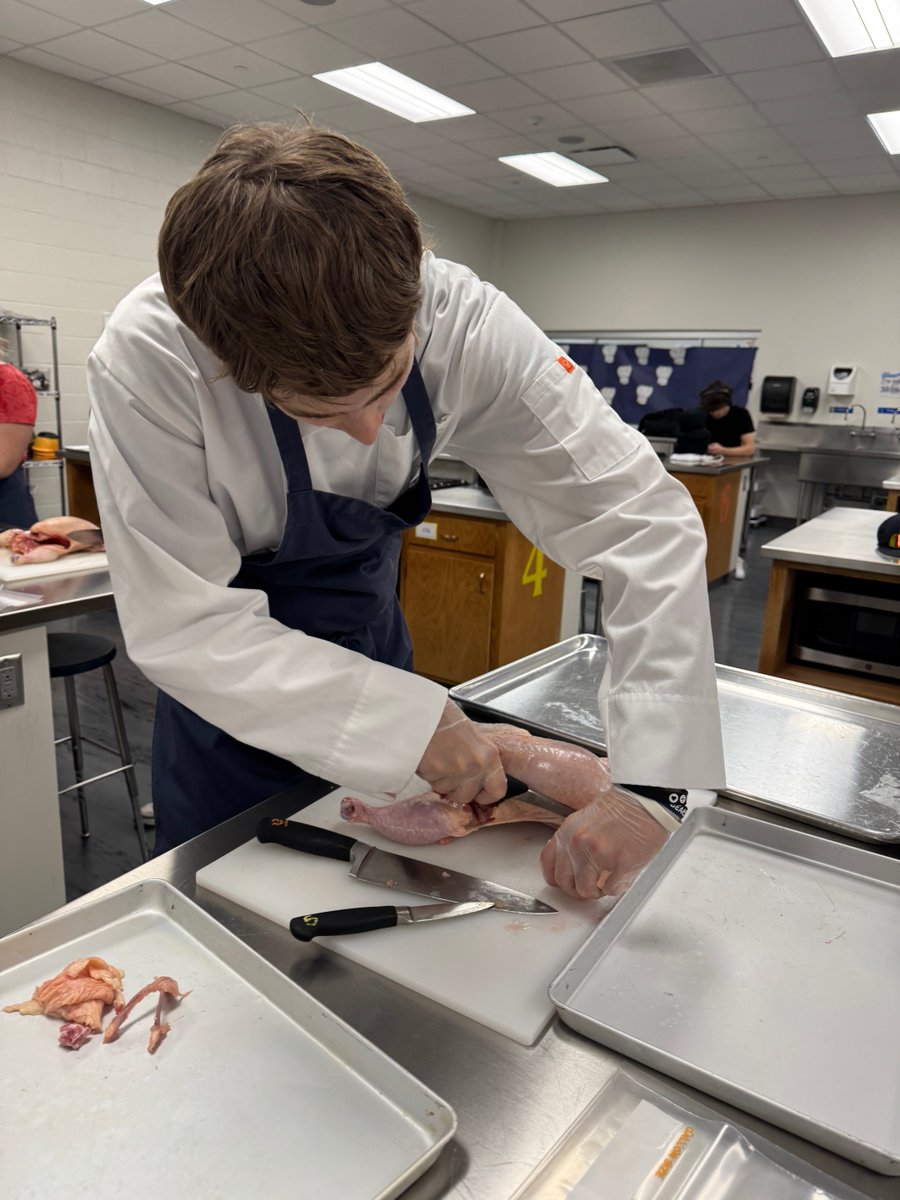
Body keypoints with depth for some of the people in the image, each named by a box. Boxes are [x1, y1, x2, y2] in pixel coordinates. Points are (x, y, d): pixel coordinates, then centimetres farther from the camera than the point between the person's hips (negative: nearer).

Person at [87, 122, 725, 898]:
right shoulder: (148, 360, -32)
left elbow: (644, 519, -26)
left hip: (372, 645, 3)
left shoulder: (465, 324, -27)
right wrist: (410, 721, -36)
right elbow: (183, 626, -29)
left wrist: (650, 784, -33)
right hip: (232, 698, -2)